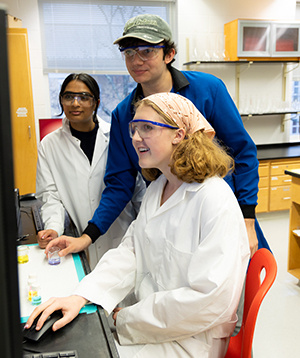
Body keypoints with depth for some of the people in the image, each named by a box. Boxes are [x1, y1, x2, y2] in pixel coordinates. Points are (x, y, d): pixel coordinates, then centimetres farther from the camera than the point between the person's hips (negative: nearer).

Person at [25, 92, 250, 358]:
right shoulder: (156, 189, 5)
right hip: (148, 318, 7)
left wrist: (127, 321, -16)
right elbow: (130, 251, -1)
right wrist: (80, 297, -16)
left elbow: (212, 299, -24)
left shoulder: (216, 201, -23)